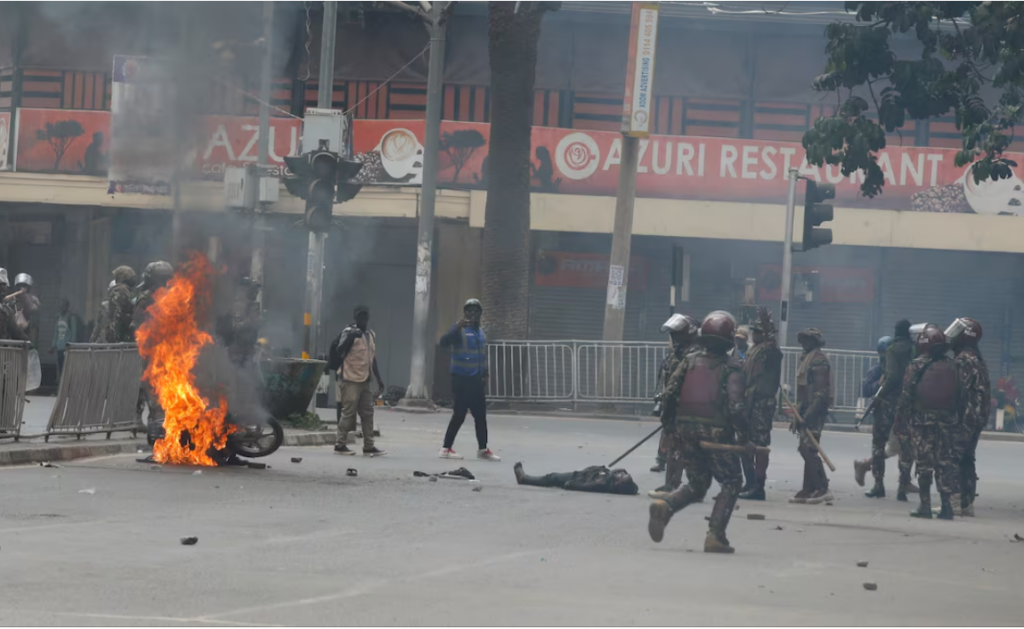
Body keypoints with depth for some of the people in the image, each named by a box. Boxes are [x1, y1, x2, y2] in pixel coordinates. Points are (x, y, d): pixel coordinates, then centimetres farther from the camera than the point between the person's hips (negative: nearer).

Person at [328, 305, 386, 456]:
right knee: (347, 413, -6)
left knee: (368, 413, 6)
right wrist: (351, 337, -32)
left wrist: (379, 379, 22)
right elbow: (339, 351, -19)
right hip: (350, 380, -8)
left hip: (365, 381, 8)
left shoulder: (371, 335, 16)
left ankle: (369, 446, 9)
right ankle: (341, 445, -1)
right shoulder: (349, 332, -7)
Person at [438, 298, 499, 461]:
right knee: (459, 414, -7)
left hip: (476, 380, 7)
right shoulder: (459, 330, -8)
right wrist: (458, 327, -35)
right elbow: (444, 342, -25)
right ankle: (446, 448, 1)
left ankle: (483, 449, 17)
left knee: (480, 415, 9)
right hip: (461, 379, -7)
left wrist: (485, 373, 16)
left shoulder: (481, 332, 16)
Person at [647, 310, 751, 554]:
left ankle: (665, 507, -10)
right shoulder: (730, 368, -6)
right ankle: (715, 535, -2)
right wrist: (744, 438, -7)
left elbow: (670, 394, 6)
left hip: (687, 430, 5)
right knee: (731, 482, 11)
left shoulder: (689, 360, 7)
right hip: (716, 431, -5)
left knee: (697, 484, 19)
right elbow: (735, 406, -15)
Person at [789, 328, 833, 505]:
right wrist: (798, 415, 23)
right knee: (806, 450, 9)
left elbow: (821, 391, -20)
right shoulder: (806, 358, 20)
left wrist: (809, 413, -25)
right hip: (806, 412, 10)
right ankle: (808, 490, 11)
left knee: (809, 450, -14)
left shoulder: (818, 360, -12)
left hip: (814, 411, -10)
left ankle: (822, 489, -14)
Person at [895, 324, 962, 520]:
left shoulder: (917, 365, -6)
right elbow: (960, 395, 5)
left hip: (922, 421, -3)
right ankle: (947, 505, 2)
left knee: (924, 463, 1)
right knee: (946, 462, 6)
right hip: (948, 421, 3)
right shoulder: (952, 366, 5)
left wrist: (900, 421, -2)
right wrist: (958, 420, 11)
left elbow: (906, 395, -8)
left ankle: (925, 505, 1)